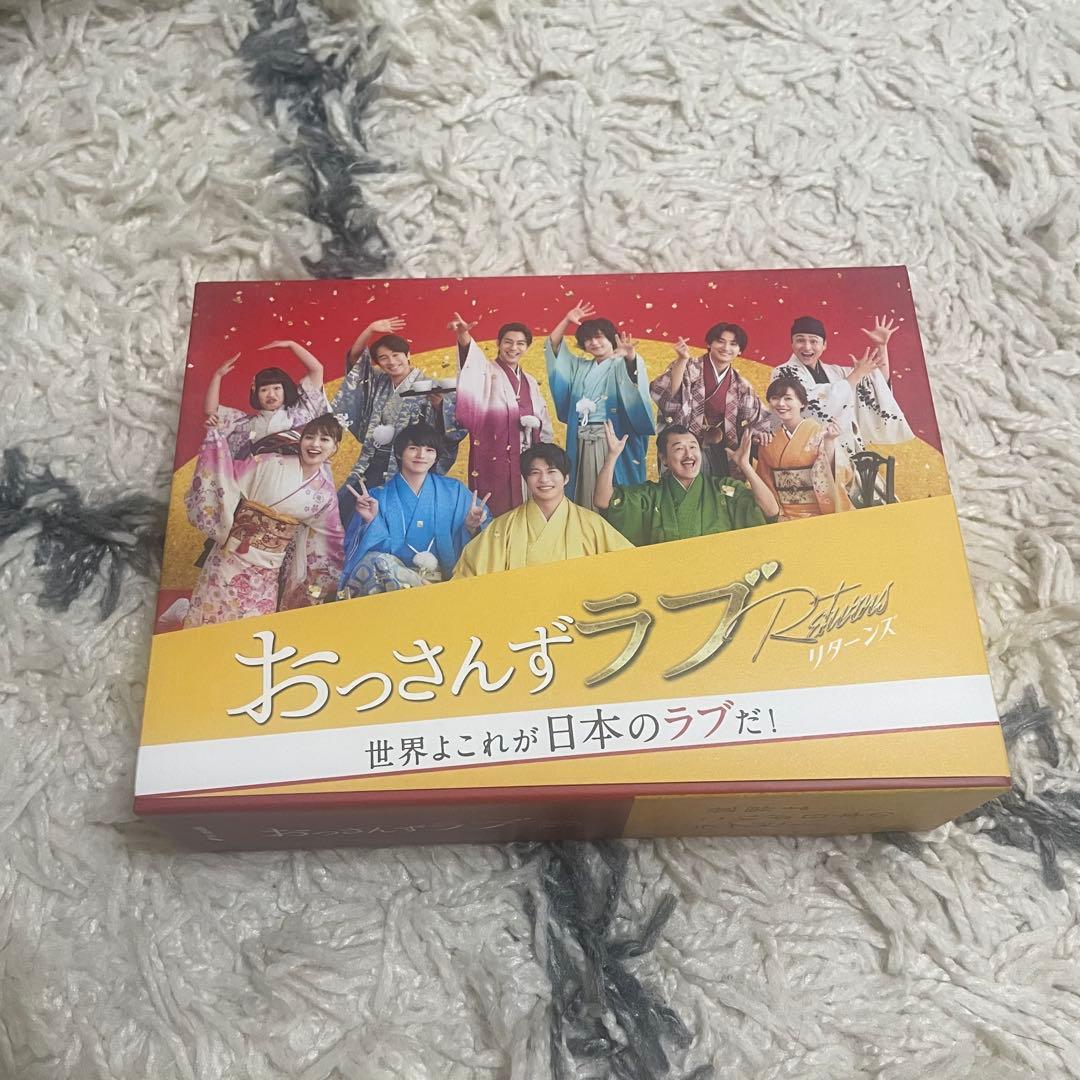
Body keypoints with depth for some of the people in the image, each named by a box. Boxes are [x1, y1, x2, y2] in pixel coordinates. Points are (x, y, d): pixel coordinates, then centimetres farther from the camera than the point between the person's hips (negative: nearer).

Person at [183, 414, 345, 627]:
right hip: (231, 555, -2)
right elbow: (228, 476, -3)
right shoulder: (270, 464, -7)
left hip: (267, 570, 2)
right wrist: (216, 437, -13)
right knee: (210, 613, 3)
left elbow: (330, 539, 8)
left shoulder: (326, 494, -1)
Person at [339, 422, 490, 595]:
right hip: (391, 573, 1)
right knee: (374, 560, -32)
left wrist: (471, 527, -12)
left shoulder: (455, 491, 10)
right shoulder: (379, 498, 5)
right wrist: (371, 522, -17)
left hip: (442, 574, -1)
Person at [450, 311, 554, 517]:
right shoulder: (488, 372, 0)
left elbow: (544, 424, 23)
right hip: (494, 458, -5)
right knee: (497, 514, -7)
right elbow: (473, 358, -24)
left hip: (529, 460, 5)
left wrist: (535, 423, 1)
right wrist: (464, 336, -43)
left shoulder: (530, 382, 17)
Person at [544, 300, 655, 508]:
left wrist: (631, 356, -42)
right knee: (584, 495, 5)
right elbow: (552, 346, 18)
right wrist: (567, 321, 4)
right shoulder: (580, 367, 20)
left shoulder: (624, 366, 3)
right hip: (580, 442, 5)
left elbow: (635, 381, -20)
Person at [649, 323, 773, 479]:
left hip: (720, 453, 5)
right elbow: (665, 394, -20)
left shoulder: (740, 386, 9)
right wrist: (682, 360, -28)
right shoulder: (690, 368, -4)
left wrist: (759, 432, -6)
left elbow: (758, 418, 16)